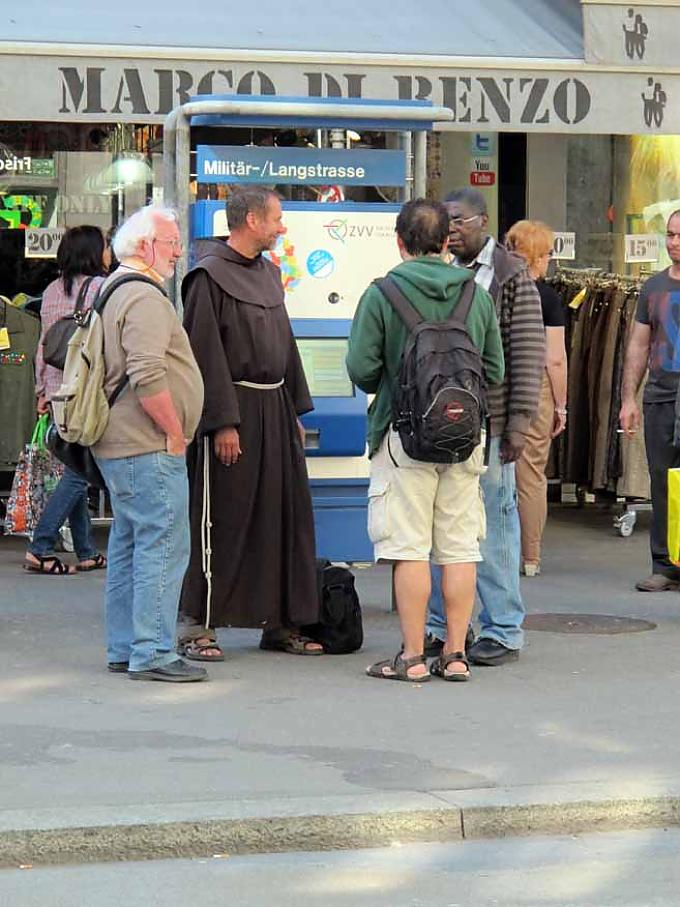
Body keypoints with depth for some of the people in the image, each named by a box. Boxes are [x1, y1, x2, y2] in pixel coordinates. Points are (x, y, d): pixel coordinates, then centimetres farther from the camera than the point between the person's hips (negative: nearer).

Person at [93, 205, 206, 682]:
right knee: (164, 547, -9)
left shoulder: (112, 291, 20)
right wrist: (175, 432, -15)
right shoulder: (144, 297, -15)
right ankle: (153, 654, -10)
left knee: (129, 547, 14)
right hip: (149, 447, -11)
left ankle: (124, 649, 20)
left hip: (118, 446, 11)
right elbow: (149, 377, -25)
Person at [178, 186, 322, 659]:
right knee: (220, 521, -5)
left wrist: (296, 411, 17)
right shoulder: (210, 275, -10)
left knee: (285, 513, 9)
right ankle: (196, 625, 3)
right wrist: (223, 422, -19)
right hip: (231, 411, -8)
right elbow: (206, 354, -15)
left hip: (275, 409, 8)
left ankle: (279, 622, 18)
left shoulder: (269, 274, 15)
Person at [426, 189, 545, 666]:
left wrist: (519, 421, -13)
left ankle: (504, 631, 7)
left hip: (488, 424, -6)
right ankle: (440, 626, 18)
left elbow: (529, 353, -7)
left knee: (493, 524, 0)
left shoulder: (512, 275, -3)